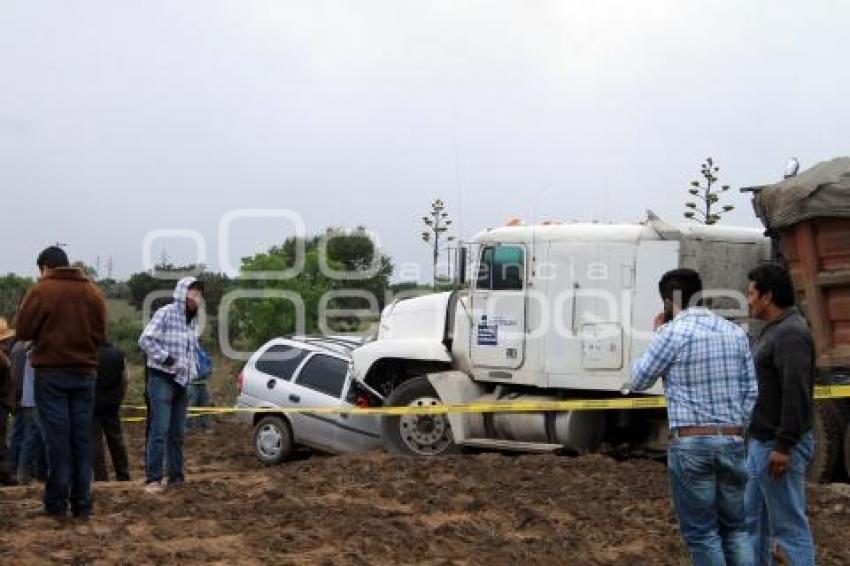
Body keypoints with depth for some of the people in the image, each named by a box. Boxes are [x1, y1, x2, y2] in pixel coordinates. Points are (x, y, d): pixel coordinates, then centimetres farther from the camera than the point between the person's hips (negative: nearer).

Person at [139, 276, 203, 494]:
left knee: (177, 433, 11)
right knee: (159, 431, -12)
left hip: (182, 380, 7)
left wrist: (193, 369, 14)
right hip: (162, 378, -7)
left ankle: (176, 476, 17)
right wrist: (166, 358, -19)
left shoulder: (193, 319, 12)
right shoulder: (165, 314, -11)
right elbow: (145, 339, -18)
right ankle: (153, 478, -10)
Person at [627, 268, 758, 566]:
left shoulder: (674, 333, -9)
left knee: (701, 533, 3)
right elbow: (751, 392, 10)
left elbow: (638, 382, 2)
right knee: (735, 528, 14)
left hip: (690, 443, -5)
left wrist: (657, 335, 12)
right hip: (732, 442, 5)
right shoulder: (735, 332, 8)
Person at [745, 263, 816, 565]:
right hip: (761, 442, 11)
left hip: (778, 447, -11)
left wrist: (783, 447, -26)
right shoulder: (774, 330, 15)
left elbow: (796, 394, -25)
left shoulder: (791, 333, -18)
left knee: (789, 525, -6)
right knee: (752, 519, 18)